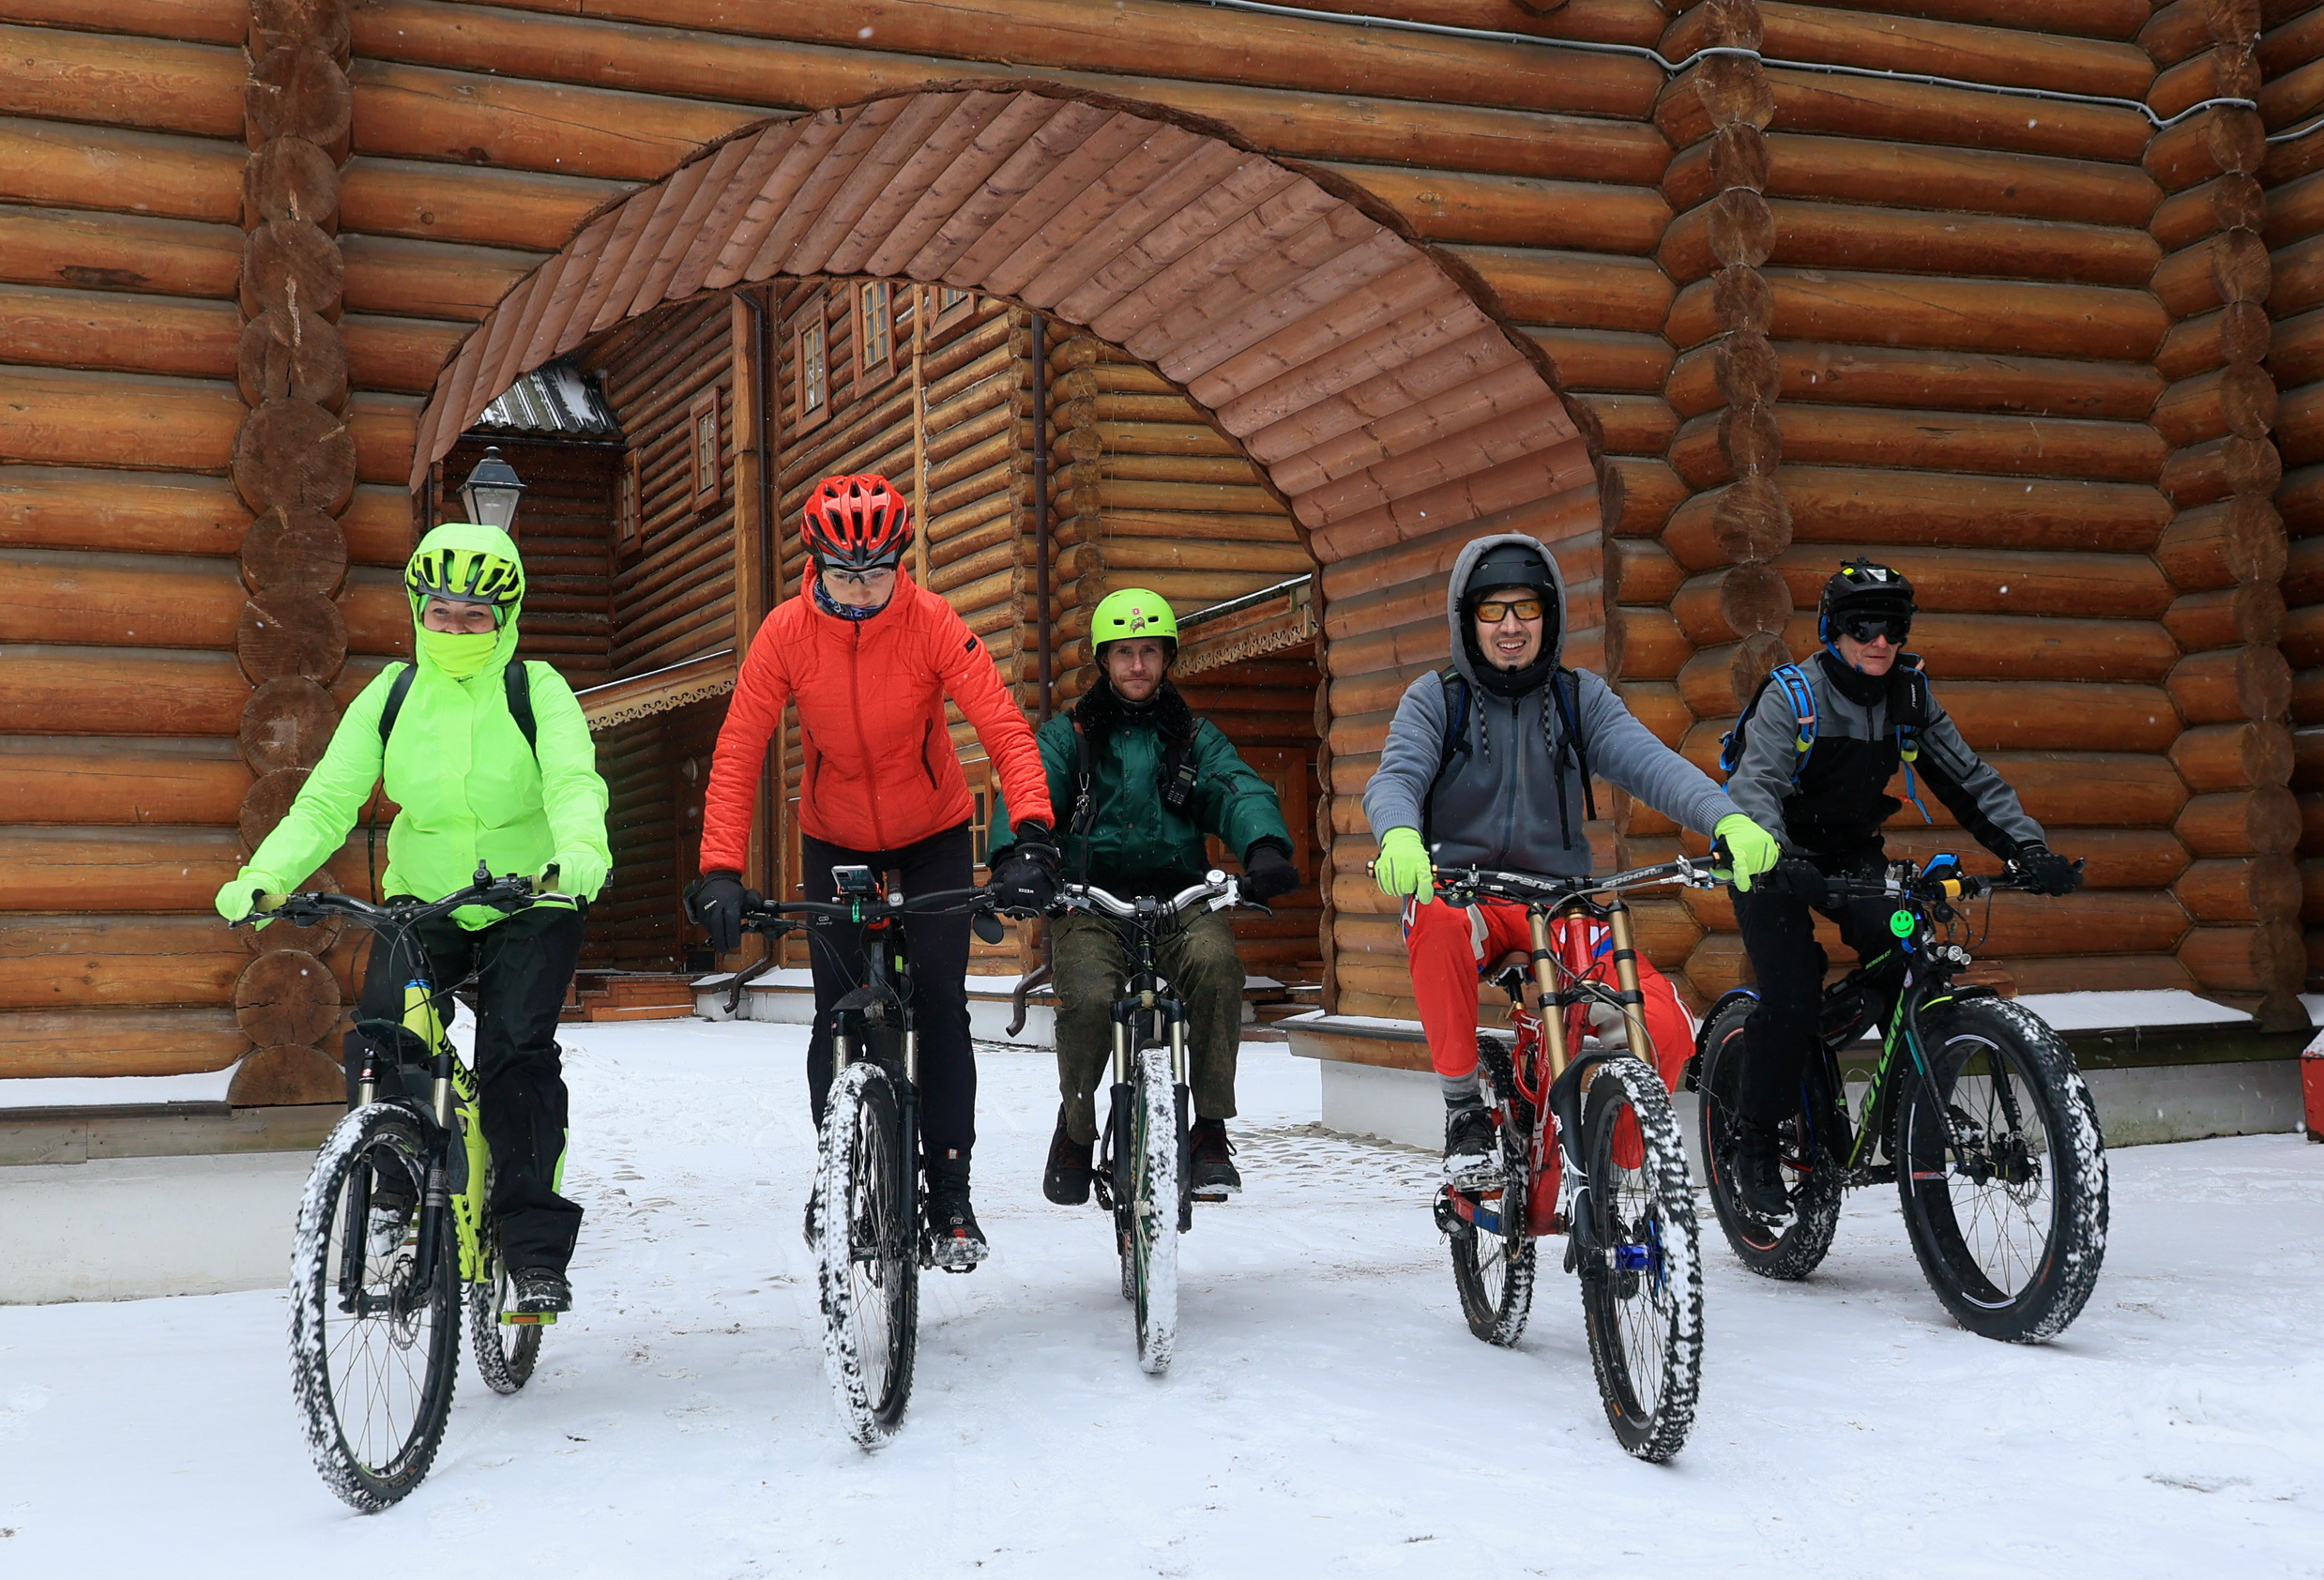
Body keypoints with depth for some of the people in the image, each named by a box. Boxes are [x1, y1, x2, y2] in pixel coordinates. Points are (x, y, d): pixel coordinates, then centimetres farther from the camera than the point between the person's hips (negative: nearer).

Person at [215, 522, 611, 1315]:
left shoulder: (536, 690, -8)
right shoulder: (391, 695, 0)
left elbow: (574, 781, -25)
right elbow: (326, 802, -7)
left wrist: (580, 850, -47)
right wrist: (261, 876, -25)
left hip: (530, 902, -3)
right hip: (419, 902, 3)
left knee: (517, 1055, -17)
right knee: (379, 1048, -16)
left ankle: (537, 1251, -8)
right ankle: (396, 1196, 10)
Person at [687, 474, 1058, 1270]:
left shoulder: (931, 621, -23)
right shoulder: (787, 630, -20)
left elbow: (1006, 728, -28)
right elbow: (737, 753, -20)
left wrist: (1032, 836, -42)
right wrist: (720, 871, -30)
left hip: (933, 833, -1)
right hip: (834, 838, 1)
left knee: (940, 1006, -6)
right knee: (838, 1013, -4)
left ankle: (949, 1191, 5)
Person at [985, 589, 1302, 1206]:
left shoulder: (1195, 736, 17)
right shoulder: (1069, 734, 14)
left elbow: (1239, 791, -2)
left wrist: (1266, 848, -26)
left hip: (1180, 899, 1)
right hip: (1091, 901, -1)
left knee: (1216, 962, -32)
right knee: (1088, 998, -30)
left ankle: (1211, 1131, -17)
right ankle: (1075, 1127, 1)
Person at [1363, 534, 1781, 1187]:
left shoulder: (1581, 698, 8)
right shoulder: (1435, 698, 3)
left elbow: (1648, 761, -10)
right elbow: (1397, 776, -15)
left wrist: (1729, 818, -30)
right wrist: (1400, 837, -41)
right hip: (1467, 894, -2)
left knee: (1666, 1032, -22)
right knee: (1437, 919, -40)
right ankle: (1464, 1112, -20)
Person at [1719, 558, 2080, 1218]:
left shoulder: (1910, 695, -4)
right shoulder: (1791, 696, -19)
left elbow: (1969, 778, -5)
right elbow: (1754, 785, -32)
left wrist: (2028, 847, -20)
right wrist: (1780, 857, -51)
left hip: (1851, 853, 5)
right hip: (1777, 859, -4)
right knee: (1792, 995, -19)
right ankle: (1756, 1144, -2)